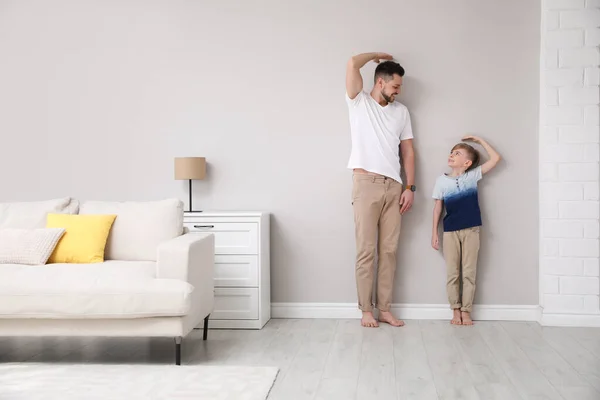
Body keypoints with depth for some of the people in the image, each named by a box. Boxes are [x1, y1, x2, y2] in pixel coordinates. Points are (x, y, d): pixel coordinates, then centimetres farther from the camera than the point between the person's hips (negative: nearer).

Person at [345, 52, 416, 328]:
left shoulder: (401, 111, 16)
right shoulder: (359, 102, 4)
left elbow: (408, 151, 14)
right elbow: (353, 64, -10)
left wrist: (410, 187, 6)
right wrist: (377, 55, 9)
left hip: (394, 187, 4)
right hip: (367, 184, -4)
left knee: (389, 251, 5)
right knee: (366, 251, -2)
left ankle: (385, 309, 13)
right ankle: (366, 310, 7)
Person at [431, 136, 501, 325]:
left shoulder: (473, 176, 3)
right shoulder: (442, 180, 4)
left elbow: (495, 158, 3)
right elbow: (438, 207, 7)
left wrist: (480, 140, 6)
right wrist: (434, 232, 4)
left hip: (471, 230, 0)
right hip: (450, 231, 0)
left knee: (469, 273, 3)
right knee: (452, 274, 3)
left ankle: (466, 311, 10)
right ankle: (456, 310, 12)